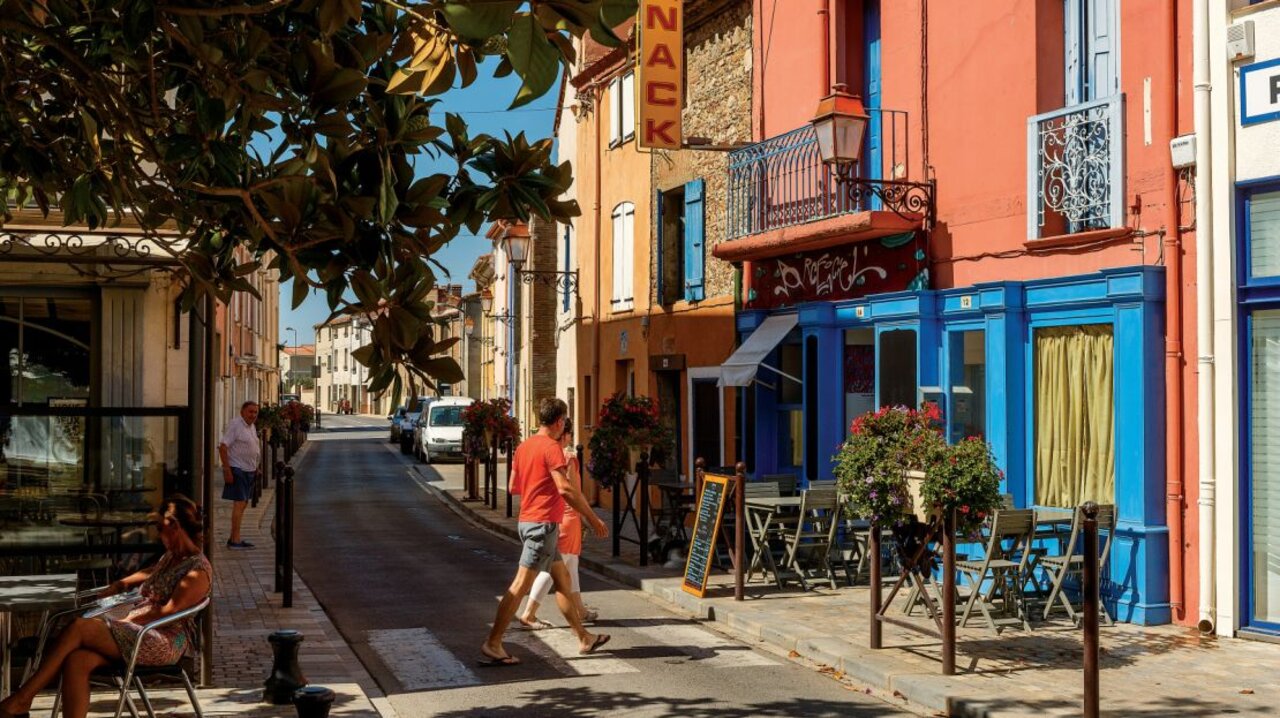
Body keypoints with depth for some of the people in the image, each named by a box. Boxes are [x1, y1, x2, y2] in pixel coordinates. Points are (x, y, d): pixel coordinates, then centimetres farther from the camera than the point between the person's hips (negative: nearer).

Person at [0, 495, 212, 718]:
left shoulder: (199, 570, -7)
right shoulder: (170, 557, 22)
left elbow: (170, 610, -17)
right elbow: (151, 573, 43)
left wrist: (128, 621, -16)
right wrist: (120, 584, 28)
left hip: (166, 642, -9)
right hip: (136, 629, 9)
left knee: (79, 627, -23)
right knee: (76, 661, -22)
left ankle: (20, 700, -18)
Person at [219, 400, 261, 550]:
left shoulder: (252, 427, 14)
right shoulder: (235, 425, -13)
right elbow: (223, 447, -18)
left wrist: (255, 468, 20)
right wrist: (227, 470, -21)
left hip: (249, 470, 9)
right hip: (237, 470, -9)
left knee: (243, 504, 12)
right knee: (239, 504, -11)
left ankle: (233, 538, 19)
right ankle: (235, 540, -10)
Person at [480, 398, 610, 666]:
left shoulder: (524, 446, 12)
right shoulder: (552, 447, -14)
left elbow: (513, 485, 20)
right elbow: (565, 488, -21)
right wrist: (593, 518, -16)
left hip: (528, 521, 10)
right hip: (543, 522, -10)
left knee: (563, 579, 16)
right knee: (521, 585, -9)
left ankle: (584, 638, 23)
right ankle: (493, 644, -10)